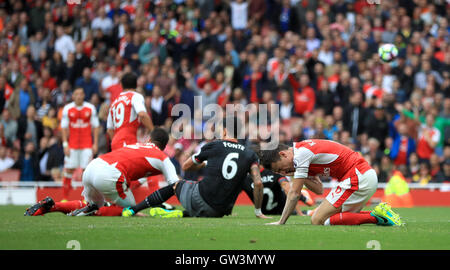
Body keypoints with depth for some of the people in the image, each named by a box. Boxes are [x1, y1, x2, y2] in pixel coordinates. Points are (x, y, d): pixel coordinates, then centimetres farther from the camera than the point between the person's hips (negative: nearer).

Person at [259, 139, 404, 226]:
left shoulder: (301, 152, -12)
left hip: (358, 177, -10)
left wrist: (280, 222, -5)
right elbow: (318, 188, 15)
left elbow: (294, 193, -10)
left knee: (318, 221, -11)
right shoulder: (304, 152, 18)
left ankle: (376, 216, -15)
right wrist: (295, 174, 4)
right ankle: (380, 215, 4)